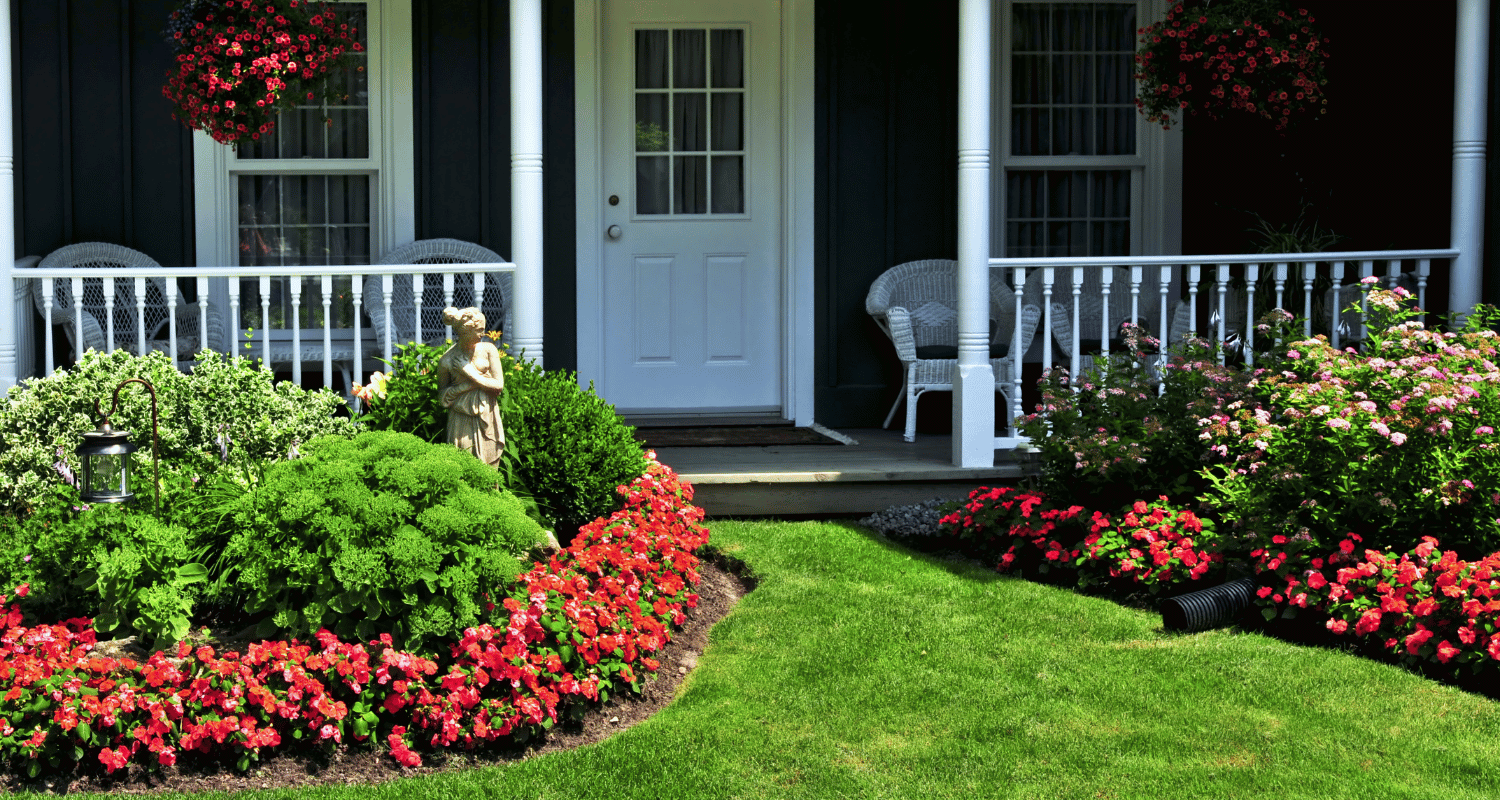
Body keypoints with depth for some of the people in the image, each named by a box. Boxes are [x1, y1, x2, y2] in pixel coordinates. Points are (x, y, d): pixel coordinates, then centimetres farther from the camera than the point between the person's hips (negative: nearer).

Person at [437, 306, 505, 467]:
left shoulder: (488, 350, -1)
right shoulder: (447, 360, -6)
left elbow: (499, 385, -3)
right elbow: (442, 394, 5)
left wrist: (472, 374, -10)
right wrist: (467, 386, -10)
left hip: (487, 418, 2)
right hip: (462, 420, -2)